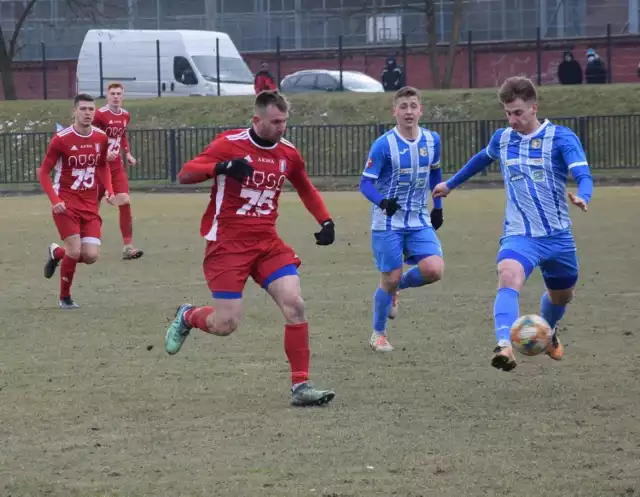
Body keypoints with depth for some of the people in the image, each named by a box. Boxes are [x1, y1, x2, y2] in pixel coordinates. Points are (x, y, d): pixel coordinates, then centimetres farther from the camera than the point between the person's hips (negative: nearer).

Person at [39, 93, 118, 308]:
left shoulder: (101, 138, 1)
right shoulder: (61, 139, -13)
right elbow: (44, 172, -8)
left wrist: (109, 190, 3)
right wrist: (55, 200, -21)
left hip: (90, 205, 4)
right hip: (66, 203, -4)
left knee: (91, 255, -6)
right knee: (75, 251, -14)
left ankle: (57, 253, 27)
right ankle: (65, 297, 10)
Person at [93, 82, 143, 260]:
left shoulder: (125, 116, 7)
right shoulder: (100, 115, -13)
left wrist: (127, 153, 11)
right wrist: (104, 153, -27)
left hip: (116, 165, 5)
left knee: (125, 201, -9)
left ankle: (128, 247, -9)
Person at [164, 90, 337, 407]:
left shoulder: (288, 153, 6)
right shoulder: (229, 144, -10)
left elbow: (305, 188, 25)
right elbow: (184, 175, -14)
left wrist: (325, 221, 11)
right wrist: (222, 167, -31)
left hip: (267, 243, 4)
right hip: (227, 244, -4)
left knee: (294, 305, -14)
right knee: (225, 324, -8)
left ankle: (300, 386, -9)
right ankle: (187, 317, 28)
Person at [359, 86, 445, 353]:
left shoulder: (432, 140, 1)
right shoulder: (383, 145, -13)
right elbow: (366, 182, -13)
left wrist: (438, 207, 18)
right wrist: (382, 201, -32)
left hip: (419, 221, 4)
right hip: (388, 223, -4)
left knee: (434, 269, -16)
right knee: (390, 279, -2)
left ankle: (397, 287, 16)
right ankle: (378, 334, 21)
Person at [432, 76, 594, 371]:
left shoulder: (561, 138, -9)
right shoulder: (502, 139, 4)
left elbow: (583, 175, -23)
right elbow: (482, 159, 27)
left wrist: (581, 197, -46)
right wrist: (451, 184, 38)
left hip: (558, 236, 0)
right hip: (519, 234, 0)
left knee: (561, 296, 19)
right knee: (508, 279, -31)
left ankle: (548, 332, 55)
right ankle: (504, 346, -49)